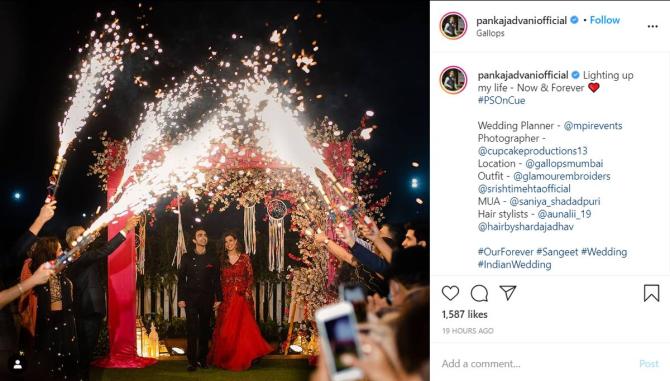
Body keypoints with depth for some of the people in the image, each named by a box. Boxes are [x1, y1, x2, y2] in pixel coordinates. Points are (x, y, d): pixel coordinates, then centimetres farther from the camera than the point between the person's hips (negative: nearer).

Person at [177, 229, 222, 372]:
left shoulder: (212, 258, 7)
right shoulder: (187, 257, 5)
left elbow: (216, 280, 7)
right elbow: (181, 279, 4)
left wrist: (218, 298, 2)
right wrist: (180, 298, -3)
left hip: (207, 298, 1)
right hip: (191, 298, -1)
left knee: (205, 329, 5)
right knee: (191, 329, -6)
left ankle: (202, 358, 14)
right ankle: (192, 361, -4)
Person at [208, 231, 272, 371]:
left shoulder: (245, 258, 4)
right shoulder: (222, 260, 9)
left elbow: (250, 277, 3)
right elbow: (219, 280, 7)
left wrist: (247, 291, -10)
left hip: (242, 297, -1)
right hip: (226, 297, 1)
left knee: (242, 327, -3)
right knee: (226, 329, -1)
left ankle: (242, 358, 4)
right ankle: (225, 358, 6)